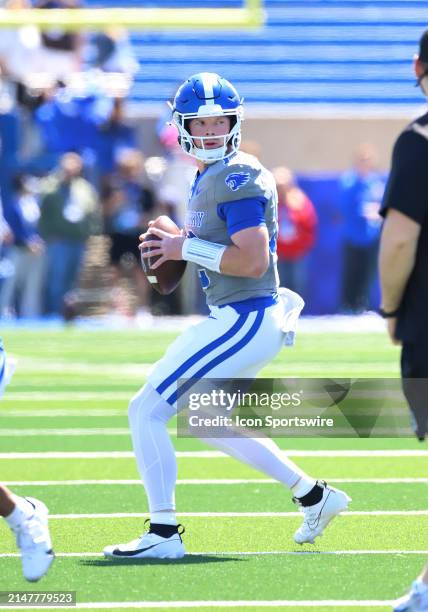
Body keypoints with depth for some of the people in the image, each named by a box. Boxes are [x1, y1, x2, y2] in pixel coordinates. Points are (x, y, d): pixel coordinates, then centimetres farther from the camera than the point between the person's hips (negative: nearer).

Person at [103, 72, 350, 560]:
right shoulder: (208, 178, 14)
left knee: (147, 410, -10)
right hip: (239, 319, 11)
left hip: (246, 321, -11)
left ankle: (163, 533, -6)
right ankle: (313, 495, 32)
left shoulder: (238, 179, -17)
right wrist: (175, 245, 9)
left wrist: (186, 248, -16)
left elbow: (253, 261, -24)